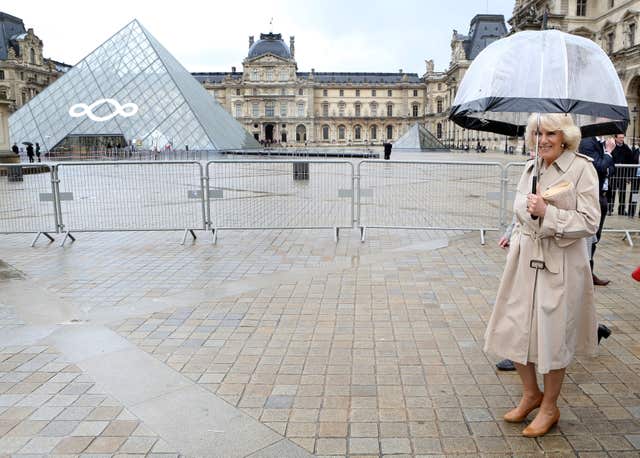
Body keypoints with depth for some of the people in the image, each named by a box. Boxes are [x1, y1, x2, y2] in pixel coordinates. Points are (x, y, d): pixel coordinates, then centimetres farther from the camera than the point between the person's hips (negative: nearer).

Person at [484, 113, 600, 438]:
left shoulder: (581, 168, -9)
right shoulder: (530, 168, 9)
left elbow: (589, 222, -13)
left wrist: (547, 212, -21)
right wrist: (516, 240, 11)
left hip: (560, 265, -6)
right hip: (525, 261, 6)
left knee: (552, 336, 5)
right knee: (514, 329, 10)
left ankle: (549, 407, 27)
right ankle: (530, 393, 33)